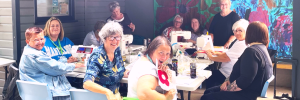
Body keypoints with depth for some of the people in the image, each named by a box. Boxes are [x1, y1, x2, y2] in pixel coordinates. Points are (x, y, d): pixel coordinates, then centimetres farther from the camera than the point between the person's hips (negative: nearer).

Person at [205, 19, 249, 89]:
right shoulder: (239, 42, 12)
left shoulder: (243, 45, -23)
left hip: (227, 75, -10)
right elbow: (227, 54, 17)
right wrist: (215, 53, 5)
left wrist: (211, 57, -9)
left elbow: (225, 58, -23)